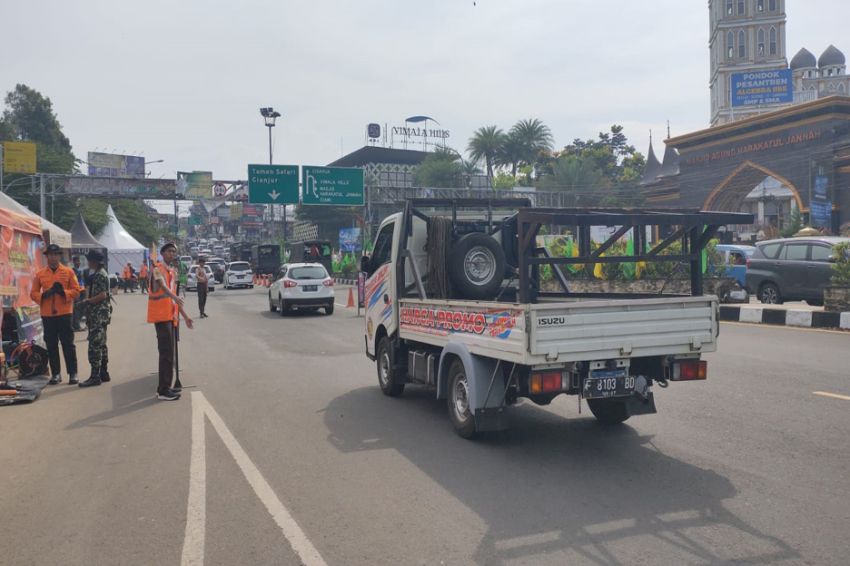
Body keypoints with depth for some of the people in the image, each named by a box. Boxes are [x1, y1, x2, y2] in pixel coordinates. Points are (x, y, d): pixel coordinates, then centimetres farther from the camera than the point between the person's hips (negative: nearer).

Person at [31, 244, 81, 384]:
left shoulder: (69, 272, 3)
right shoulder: (40, 274, 8)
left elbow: (76, 291, 0)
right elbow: (33, 293, 8)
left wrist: (63, 292, -17)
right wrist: (43, 295, -12)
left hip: (65, 313, -2)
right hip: (47, 315, 2)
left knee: (68, 344, 1)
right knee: (51, 345, 6)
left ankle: (73, 373, 8)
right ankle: (55, 374, 14)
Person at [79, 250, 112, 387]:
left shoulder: (99, 275, -15)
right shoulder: (101, 273, 17)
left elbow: (102, 295, -22)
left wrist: (87, 301, -11)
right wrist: (88, 300, 11)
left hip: (98, 315, -11)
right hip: (101, 315, 11)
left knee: (94, 345, -8)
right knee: (101, 345, 15)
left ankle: (95, 376, -6)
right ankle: (103, 373, 22)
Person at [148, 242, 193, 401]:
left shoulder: (172, 272, 18)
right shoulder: (158, 268, -9)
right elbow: (163, 286, -30)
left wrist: (185, 315, 23)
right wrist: (175, 297, -49)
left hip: (170, 315, 9)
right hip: (161, 315, -9)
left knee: (168, 352, 12)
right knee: (166, 352, -10)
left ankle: (164, 387, 19)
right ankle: (163, 391, -7)